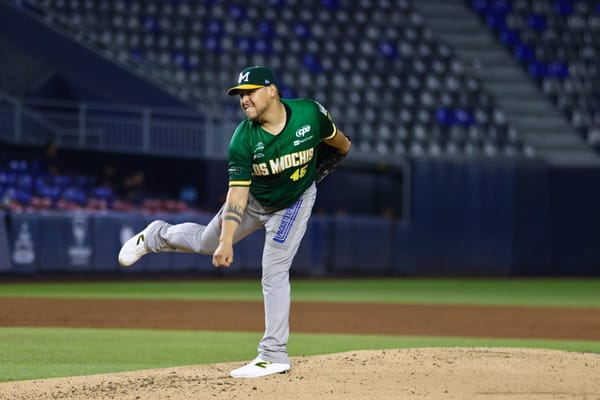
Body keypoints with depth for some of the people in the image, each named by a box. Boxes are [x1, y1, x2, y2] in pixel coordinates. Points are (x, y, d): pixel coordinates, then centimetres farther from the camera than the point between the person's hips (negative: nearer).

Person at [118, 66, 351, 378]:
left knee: (274, 273, -10)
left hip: (294, 202, -1)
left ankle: (274, 355, -5)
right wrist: (226, 242, -38)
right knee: (208, 243, 19)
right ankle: (156, 236, 50)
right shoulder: (243, 140, -29)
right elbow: (237, 193, -29)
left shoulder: (310, 113, -29)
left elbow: (335, 139, -5)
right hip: (254, 198, 1)